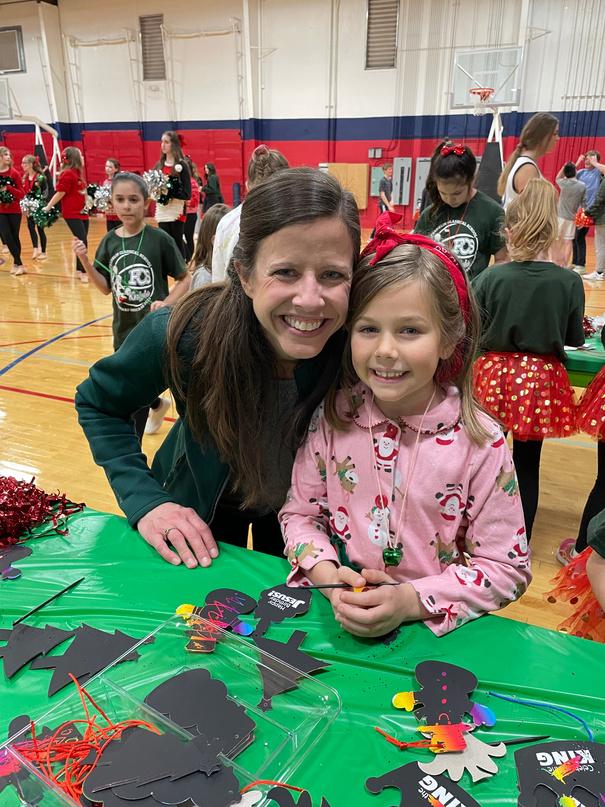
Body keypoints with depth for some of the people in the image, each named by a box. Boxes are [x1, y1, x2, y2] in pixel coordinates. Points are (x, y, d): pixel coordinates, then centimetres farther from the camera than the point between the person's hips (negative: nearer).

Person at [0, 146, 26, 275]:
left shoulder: (14, 173, -1)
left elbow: (22, 194, -4)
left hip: (14, 211, 0)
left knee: (15, 237, 5)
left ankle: (16, 264, 19)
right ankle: (19, 264, -7)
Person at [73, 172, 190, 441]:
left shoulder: (159, 239, -12)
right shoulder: (110, 241, 0)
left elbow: (185, 279, -5)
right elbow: (106, 288, 3)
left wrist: (166, 304, -20)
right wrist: (85, 261, -11)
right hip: (124, 329, 5)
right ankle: (158, 405, 55)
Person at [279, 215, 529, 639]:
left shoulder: (480, 443, -15)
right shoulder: (332, 417, -7)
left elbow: (506, 567, -9)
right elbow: (300, 511, 3)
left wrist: (411, 601, -19)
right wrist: (326, 573, -15)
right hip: (334, 618, 0)